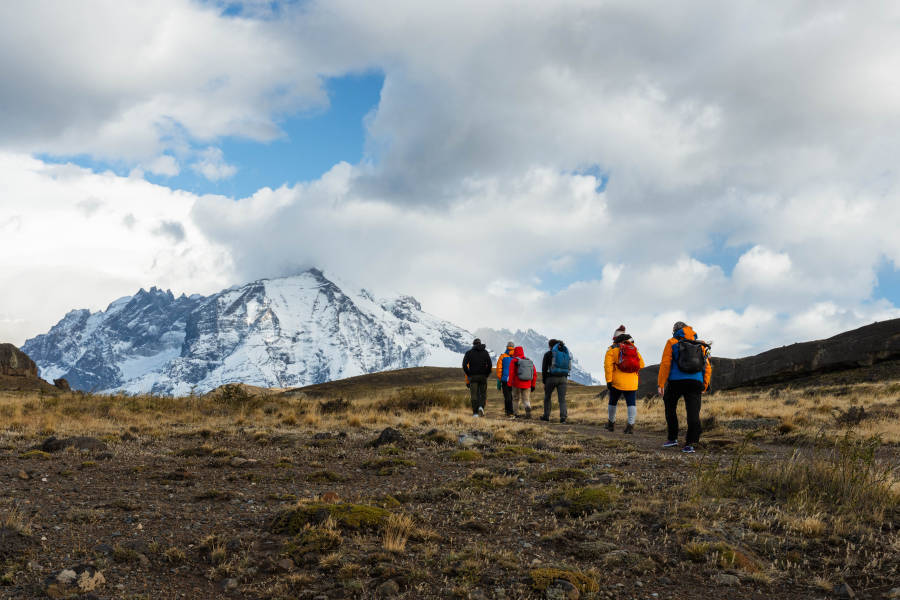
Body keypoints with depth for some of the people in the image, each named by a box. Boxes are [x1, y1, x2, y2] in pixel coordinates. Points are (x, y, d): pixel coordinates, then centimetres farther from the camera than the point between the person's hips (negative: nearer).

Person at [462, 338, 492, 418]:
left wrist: (468, 375, 1)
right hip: (483, 376, 0)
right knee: (483, 394, 11)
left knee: (474, 395, 4)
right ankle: (481, 407, -14)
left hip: (473, 376, 0)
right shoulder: (485, 352, 5)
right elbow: (490, 365, -5)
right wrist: (486, 375, 4)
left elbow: (464, 365, -8)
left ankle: (475, 413, 0)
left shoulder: (469, 352, 3)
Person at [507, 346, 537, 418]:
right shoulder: (530, 361, 8)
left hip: (517, 385, -3)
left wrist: (510, 385, -7)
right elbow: (535, 374, 9)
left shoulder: (514, 361, -5)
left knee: (517, 399, 14)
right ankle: (528, 409, -21)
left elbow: (511, 373, -11)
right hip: (527, 385, 3)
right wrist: (533, 385, 15)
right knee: (526, 400, 6)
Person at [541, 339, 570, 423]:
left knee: (547, 397, 15)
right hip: (563, 378, 3)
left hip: (552, 378, -3)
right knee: (562, 399, 0)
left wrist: (544, 382, 3)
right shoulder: (566, 353, 11)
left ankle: (546, 416, 19)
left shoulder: (548, 354, -2)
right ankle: (563, 416, -17)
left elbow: (544, 369, -3)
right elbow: (569, 367, 13)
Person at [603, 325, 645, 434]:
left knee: (613, 402, 16)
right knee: (631, 403, 1)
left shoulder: (612, 349, 0)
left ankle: (611, 424, 27)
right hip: (632, 383, 2)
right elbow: (641, 364, 10)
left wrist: (608, 380, -10)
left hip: (617, 382, -2)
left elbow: (608, 365, -10)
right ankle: (631, 425, -12)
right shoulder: (634, 348, 10)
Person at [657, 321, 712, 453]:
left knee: (670, 408, 18)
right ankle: (690, 443, -11)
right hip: (695, 382, 2)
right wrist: (704, 386, 18)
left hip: (675, 382, -2)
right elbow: (708, 368, 14)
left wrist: (661, 384, -4)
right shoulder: (700, 345, 18)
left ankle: (673, 438, 17)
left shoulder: (672, 343, 6)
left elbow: (665, 364, -4)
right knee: (693, 412, -2)